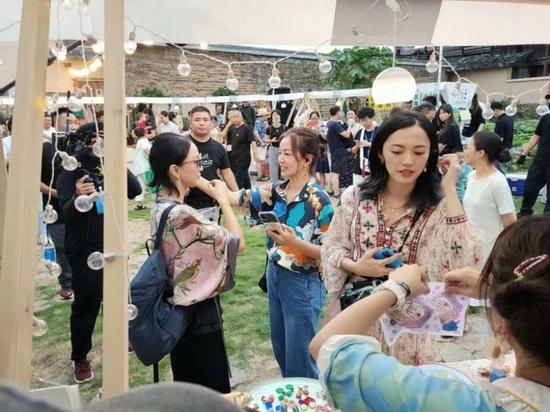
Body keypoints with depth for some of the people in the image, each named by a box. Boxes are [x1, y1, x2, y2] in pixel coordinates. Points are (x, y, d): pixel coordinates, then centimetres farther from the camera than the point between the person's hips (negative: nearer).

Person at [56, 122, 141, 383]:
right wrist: (78, 197, -42)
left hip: (112, 245, 5)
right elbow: (66, 213, -20)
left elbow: (135, 191, -9)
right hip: (84, 250, -5)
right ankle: (79, 357, 16)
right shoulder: (70, 174, -10)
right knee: (86, 304, -1)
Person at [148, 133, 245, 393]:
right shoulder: (182, 215, -29)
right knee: (211, 391, 9)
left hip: (179, 309, 9)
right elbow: (238, 243, -19)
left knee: (188, 386, 24)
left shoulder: (160, 207, 1)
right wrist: (223, 200, -11)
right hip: (198, 313, -9)